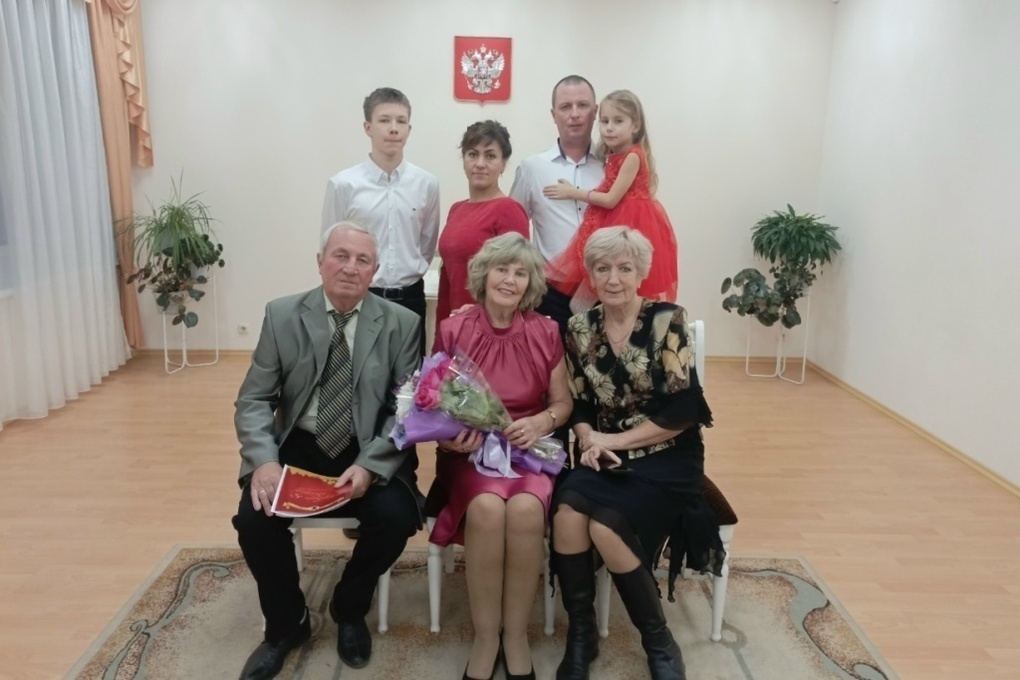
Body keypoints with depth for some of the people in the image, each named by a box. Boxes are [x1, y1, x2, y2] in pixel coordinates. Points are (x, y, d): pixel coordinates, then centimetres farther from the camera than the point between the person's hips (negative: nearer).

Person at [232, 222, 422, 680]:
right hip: (298, 447, 1)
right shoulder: (282, 315, 0)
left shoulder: (401, 324, -2)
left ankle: (349, 612, 9)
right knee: (254, 517, -22)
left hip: (370, 454, -1)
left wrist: (369, 465, -22)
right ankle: (286, 624, 10)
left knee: (395, 518, -26)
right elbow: (254, 399, -1)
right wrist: (264, 460, -20)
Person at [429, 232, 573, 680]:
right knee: (487, 508, -32)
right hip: (471, 450, -1)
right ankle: (485, 637, -10)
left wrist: (541, 422, -13)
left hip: (531, 448, 1)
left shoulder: (546, 333, 0)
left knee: (525, 509, -31)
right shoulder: (453, 331, -3)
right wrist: (448, 436, -17)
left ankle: (516, 636, -8)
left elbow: (563, 403, 8)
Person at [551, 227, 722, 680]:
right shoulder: (580, 328, 4)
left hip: (665, 457, -3)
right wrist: (589, 440, -12)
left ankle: (658, 642, -2)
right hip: (607, 455, 4)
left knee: (605, 525, -27)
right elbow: (579, 405, 9)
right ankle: (580, 634, -4)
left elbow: (681, 412, -12)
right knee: (566, 510, -26)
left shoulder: (667, 321, -8)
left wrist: (617, 440, -12)